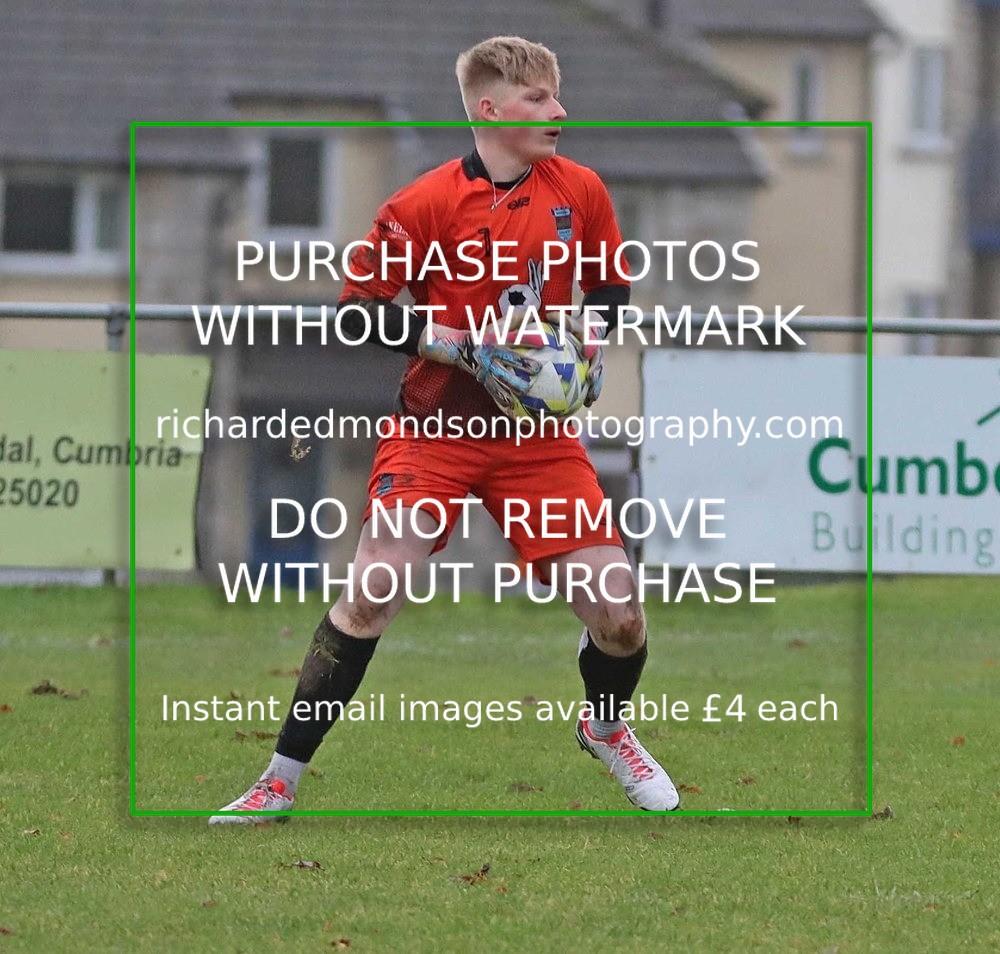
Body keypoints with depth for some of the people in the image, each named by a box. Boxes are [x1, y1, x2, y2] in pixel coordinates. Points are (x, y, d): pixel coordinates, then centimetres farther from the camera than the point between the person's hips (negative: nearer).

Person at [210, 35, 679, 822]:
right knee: (370, 595, -15)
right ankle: (281, 781, -4)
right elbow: (357, 306, -9)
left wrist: (592, 337, -7)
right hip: (438, 428, -3)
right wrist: (461, 346, -19)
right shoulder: (426, 204, -12)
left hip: (540, 436, 3)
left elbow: (610, 287, 15)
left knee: (619, 612, -6)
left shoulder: (580, 193, -1)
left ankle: (606, 729, 29)